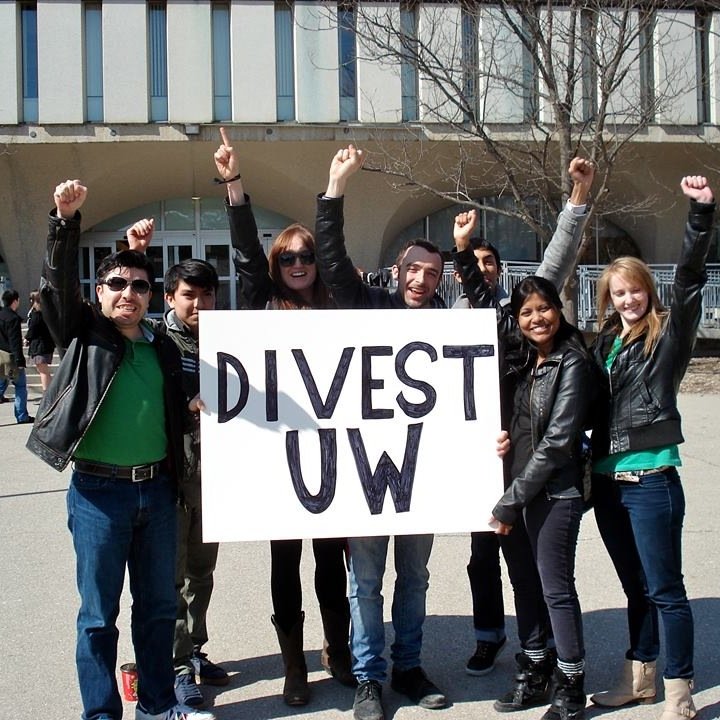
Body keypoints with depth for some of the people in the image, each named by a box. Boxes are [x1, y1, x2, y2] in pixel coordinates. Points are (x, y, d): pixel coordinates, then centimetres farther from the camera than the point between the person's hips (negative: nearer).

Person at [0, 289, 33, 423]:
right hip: (11, 359, -8)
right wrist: (19, 361, -19)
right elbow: (15, 342, -19)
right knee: (21, 386, 4)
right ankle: (22, 416, 6)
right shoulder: (13, 318, -15)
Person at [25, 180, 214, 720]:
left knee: (159, 604, 15)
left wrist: (175, 482, 7)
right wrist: (66, 219, -31)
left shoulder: (164, 348, 9)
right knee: (99, 613, 5)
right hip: (98, 491, -4)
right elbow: (58, 282, -17)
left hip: (157, 489, 4)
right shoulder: (83, 332, -1)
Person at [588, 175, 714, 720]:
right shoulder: (605, 342, 12)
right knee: (636, 588, 18)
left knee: (665, 590, 2)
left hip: (651, 479, -6)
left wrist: (702, 214, -27)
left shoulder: (668, 335, -3)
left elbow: (690, 279, -17)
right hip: (607, 480, 6)